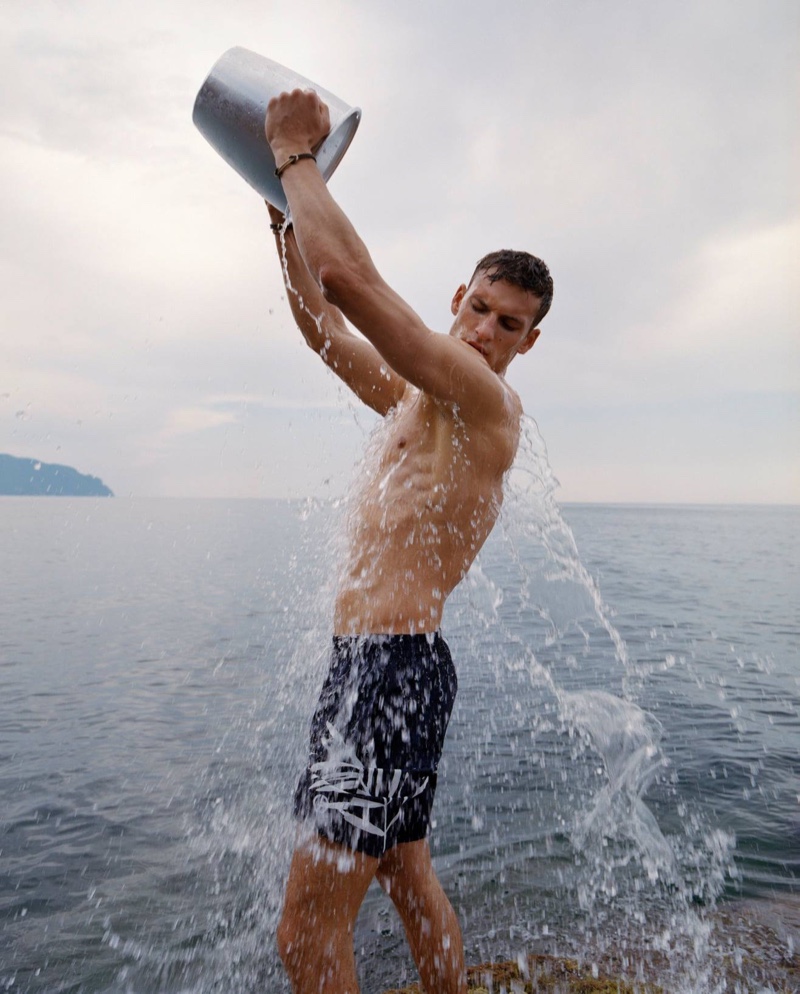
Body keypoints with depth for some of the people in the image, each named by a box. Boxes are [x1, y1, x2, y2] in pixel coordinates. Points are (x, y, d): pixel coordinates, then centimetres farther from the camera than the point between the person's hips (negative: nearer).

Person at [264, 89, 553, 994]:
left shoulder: (486, 399, -14)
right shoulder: (416, 395, 15)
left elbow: (350, 276, -22)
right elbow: (323, 326, 24)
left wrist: (296, 153, -8)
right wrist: (284, 213, 18)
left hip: (392, 668, -10)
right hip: (372, 663, 10)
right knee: (407, 876, 24)